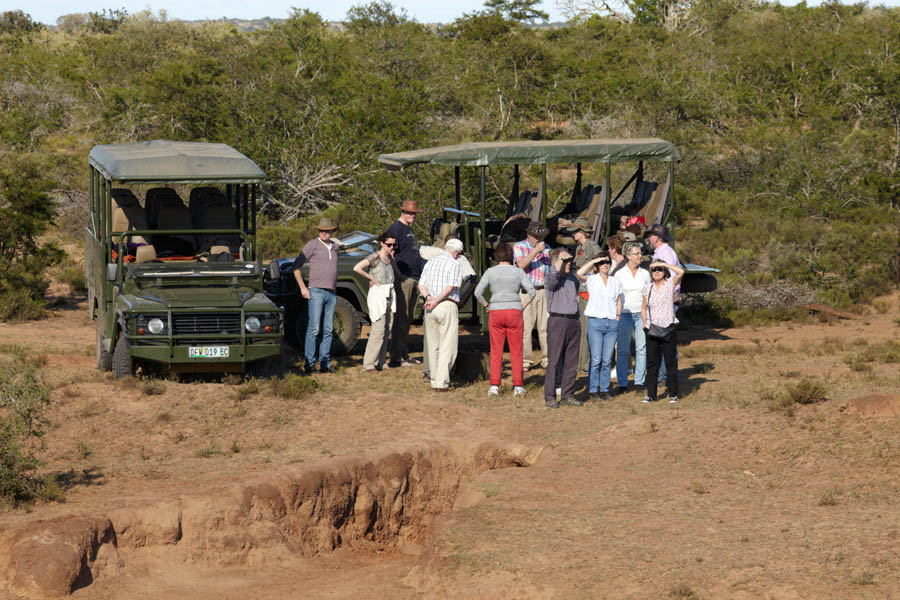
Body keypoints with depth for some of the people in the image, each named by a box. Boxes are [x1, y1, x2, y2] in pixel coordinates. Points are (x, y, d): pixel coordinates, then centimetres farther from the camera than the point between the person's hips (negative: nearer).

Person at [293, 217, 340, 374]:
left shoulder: (334, 246, 14)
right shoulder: (313, 245, -4)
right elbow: (296, 265, -4)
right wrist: (303, 288, -9)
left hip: (331, 293, 6)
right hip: (316, 291, -6)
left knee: (328, 330, 6)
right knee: (313, 329, -10)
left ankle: (325, 363, 10)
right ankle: (309, 363, -8)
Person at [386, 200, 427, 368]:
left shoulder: (409, 229, 20)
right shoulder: (396, 228, -10)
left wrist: (419, 277, 26)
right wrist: (398, 276, -22)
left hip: (413, 279, 10)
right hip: (403, 279, -10)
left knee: (408, 318, 14)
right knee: (401, 318, -9)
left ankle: (405, 355, 20)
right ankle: (396, 358, -8)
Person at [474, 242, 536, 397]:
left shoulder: (490, 272, 1)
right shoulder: (518, 272, 2)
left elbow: (478, 293, -5)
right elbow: (532, 291, -3)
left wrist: (487, 306, 7)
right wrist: (523, 306, 7)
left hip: (495, 314, 0)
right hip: (514, 312, 0)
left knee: (496, 352, 4)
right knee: (516, 351, 5)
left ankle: (494, 386, -1)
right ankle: (518, 386, 4)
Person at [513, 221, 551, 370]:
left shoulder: (546, 248, 15)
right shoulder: (519, 247, 3)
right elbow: (522, 265, -15)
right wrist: (536, 251, -18)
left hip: (543, 291, 3)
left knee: (545, 326, 0)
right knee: (525, 327, -5)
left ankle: (548, 359, 2)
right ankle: (525, 360, 0)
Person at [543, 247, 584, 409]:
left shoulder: (572, 278, 16)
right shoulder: (551, 278, -6)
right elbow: (553, 275, -30)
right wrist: (561, 259, -20)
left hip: (573, 321, 7)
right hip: (557, 321, -7)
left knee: (571, 361, 7)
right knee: (554, 361, -5)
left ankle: (568, 395, 14)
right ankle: (549, 397, -3)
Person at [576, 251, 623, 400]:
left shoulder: (615, 282, 14)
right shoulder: (591, 280, 3)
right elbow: (579, 274, -18)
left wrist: (617, 317, 9)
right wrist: (593, 260, -11)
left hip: (612, 324, 3)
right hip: (595, 322, -3)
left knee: (607, 360, 4)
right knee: (596, 359, -6)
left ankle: (605, 389, 11)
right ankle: (593, 390, 1)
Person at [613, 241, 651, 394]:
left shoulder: (645, 274, 8)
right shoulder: (620, 274, -1)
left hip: (641, 314, 2)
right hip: (625, 313, -2)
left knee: (642, 348, -1)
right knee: (623, 349, -2)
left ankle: (639, 381, 7)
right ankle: (622, 383, 3)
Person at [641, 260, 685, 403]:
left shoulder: (670, 284, 0)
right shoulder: (647, 288, 9)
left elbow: (681, 272, -18)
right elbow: (644, 308, 19)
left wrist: (663, 264, -15)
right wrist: (645, 323, 6)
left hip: (668, 328, -3)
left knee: (670, 361, 0)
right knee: (652, 362, 4)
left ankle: (673, 394, 7)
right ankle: (651, 394, 10)